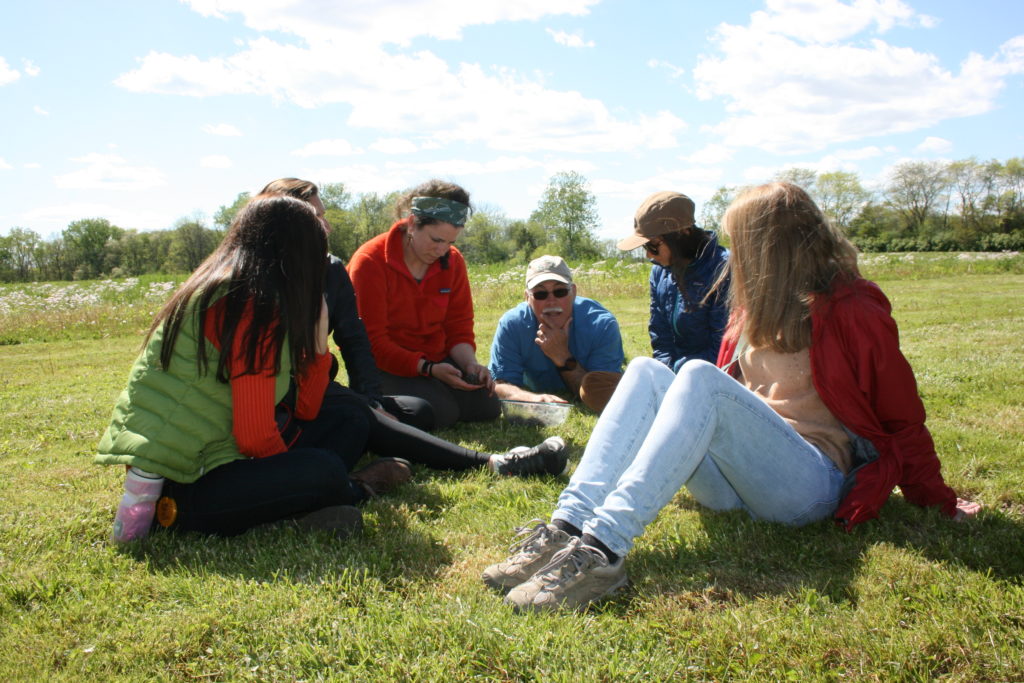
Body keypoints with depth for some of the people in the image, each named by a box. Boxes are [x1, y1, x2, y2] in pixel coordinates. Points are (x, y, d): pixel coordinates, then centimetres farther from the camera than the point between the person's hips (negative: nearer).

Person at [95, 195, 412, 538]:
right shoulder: (253, 308, -19)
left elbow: (304, 411, 10)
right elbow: (255, 437, -22)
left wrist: (317, 334, 3)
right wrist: (291, 477, -2)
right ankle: (356, 489, 3)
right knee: (321, 470, -30)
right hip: (176, 487, -10)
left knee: (351, 418, 6)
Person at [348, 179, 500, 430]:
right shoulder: (370, 261, -17)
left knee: (486, 406, -12)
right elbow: (373, 342, -19)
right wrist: (428, 369, -28)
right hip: (385, 366, -5)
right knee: (441, 412, -26)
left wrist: (470, 363, -17)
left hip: (437, 360, 5)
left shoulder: (452, 261, -1)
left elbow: (459, 327, 5)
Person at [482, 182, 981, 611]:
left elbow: (903, 418, 2)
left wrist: (937, 501, 6)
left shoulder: (852, 310, -2)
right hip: (731, 483, 6)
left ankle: (604, 548, -45)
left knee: (701, 377, -30)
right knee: (646, 370, -15)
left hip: (811, 481, -6)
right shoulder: (755, 306, 17)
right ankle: (569, 526, -33)